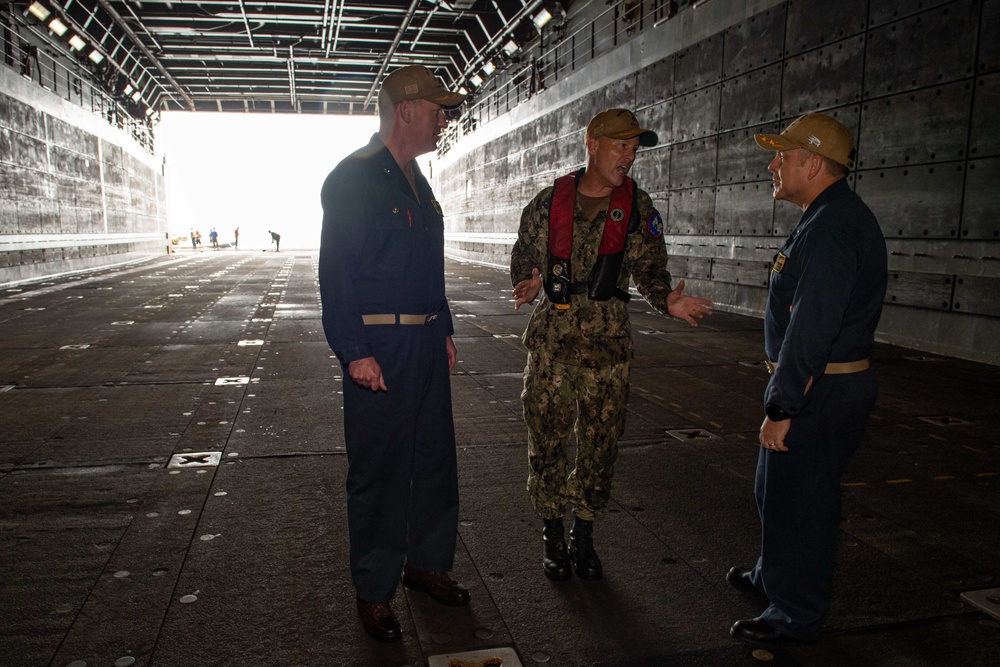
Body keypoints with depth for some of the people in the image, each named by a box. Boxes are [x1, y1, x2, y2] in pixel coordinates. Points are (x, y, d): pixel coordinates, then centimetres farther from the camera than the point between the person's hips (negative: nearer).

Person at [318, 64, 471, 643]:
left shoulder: (418, 183, 16)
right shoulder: (353, 179, -9)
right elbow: (336, 271, -15)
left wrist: (445, 331, 18)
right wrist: (354, 351, -19)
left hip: (427, 343, 8)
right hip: (379, 348, -8)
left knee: (436, 458, 14)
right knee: (379, 468, 2)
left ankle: (427, 563, 32)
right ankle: (374, 590, 18)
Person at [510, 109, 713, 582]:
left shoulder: (637, 207, 5)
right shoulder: (551, 200, 5)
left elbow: (649, 269, 6)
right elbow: (523, 254, 12)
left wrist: (667, 299, -15)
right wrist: (527, 283, -10)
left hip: (608, 342, 0)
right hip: (551, 336, 0)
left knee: (600, 442, 5)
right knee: (546, 438, 4)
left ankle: (584, 534, 26)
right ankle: (552, 534, 23)